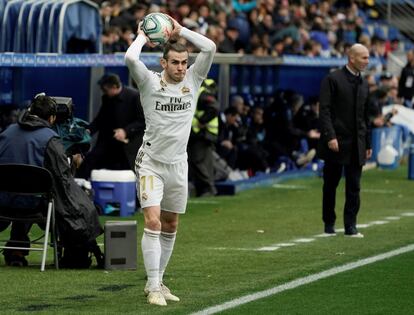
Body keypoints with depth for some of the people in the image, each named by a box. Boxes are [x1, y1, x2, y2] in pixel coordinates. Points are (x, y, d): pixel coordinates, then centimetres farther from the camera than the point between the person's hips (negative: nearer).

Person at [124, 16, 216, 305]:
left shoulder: (193, 81, 4)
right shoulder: (150, 82, -6)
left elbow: (210, 48, -6)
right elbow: (130, 58, -23)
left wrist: (180, 30, -1)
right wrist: (142, 37, -5)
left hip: (178, 164, 5)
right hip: (151, 163, -5)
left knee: (170, 227, 10)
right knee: (153, 222, -15)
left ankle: (157, 281, 21)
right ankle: (154, 288, -14)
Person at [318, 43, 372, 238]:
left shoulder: (363, 84, 14)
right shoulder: (333, 79, -5)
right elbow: (324, 110, -11)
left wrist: (368, 143, 14)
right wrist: (330, 137, -20)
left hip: (357, 144, 5)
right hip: (336, 142, -5)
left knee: (354, 188, 1)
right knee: (330, 185, 5)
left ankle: (351, 227, 2)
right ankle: (329, 224, 16)